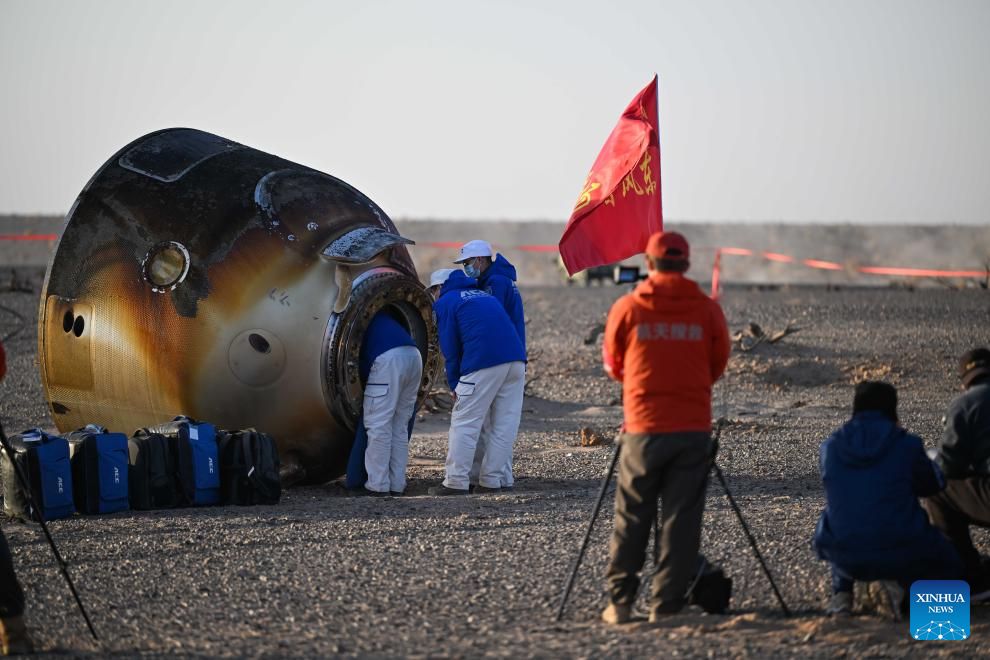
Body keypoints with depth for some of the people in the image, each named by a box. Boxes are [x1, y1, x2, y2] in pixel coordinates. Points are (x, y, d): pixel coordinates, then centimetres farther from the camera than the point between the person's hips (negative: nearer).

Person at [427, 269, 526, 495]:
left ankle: (456, 483, -1)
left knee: (464, 424, 0)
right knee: (505, 425, 9)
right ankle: (491, 481, 10)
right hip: (516, 359, 6)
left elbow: (450, 348, 6)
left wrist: (454, 385, 14)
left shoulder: (444, 303, 11)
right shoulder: (484, 295, 30)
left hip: (483, 362, -6)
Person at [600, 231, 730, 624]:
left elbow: (613, 366, 11)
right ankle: (665, 606, 3)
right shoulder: (708, 311, 0)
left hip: (643, 428, 0)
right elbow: (717, 367, 11)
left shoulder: (626, 309, -2)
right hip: (693, 429, 0)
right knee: (681, 519, 4)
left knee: (631, 519, 9)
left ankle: (620, 603, 10)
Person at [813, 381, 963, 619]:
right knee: (949, 568, 26)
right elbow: (931, 485, 8)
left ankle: (841, 593, 13)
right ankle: (899, 587, -5)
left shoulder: (829, 447, 1)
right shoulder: (906, 444, -8)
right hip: (900, 553, -3)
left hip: (846, 560, 3)